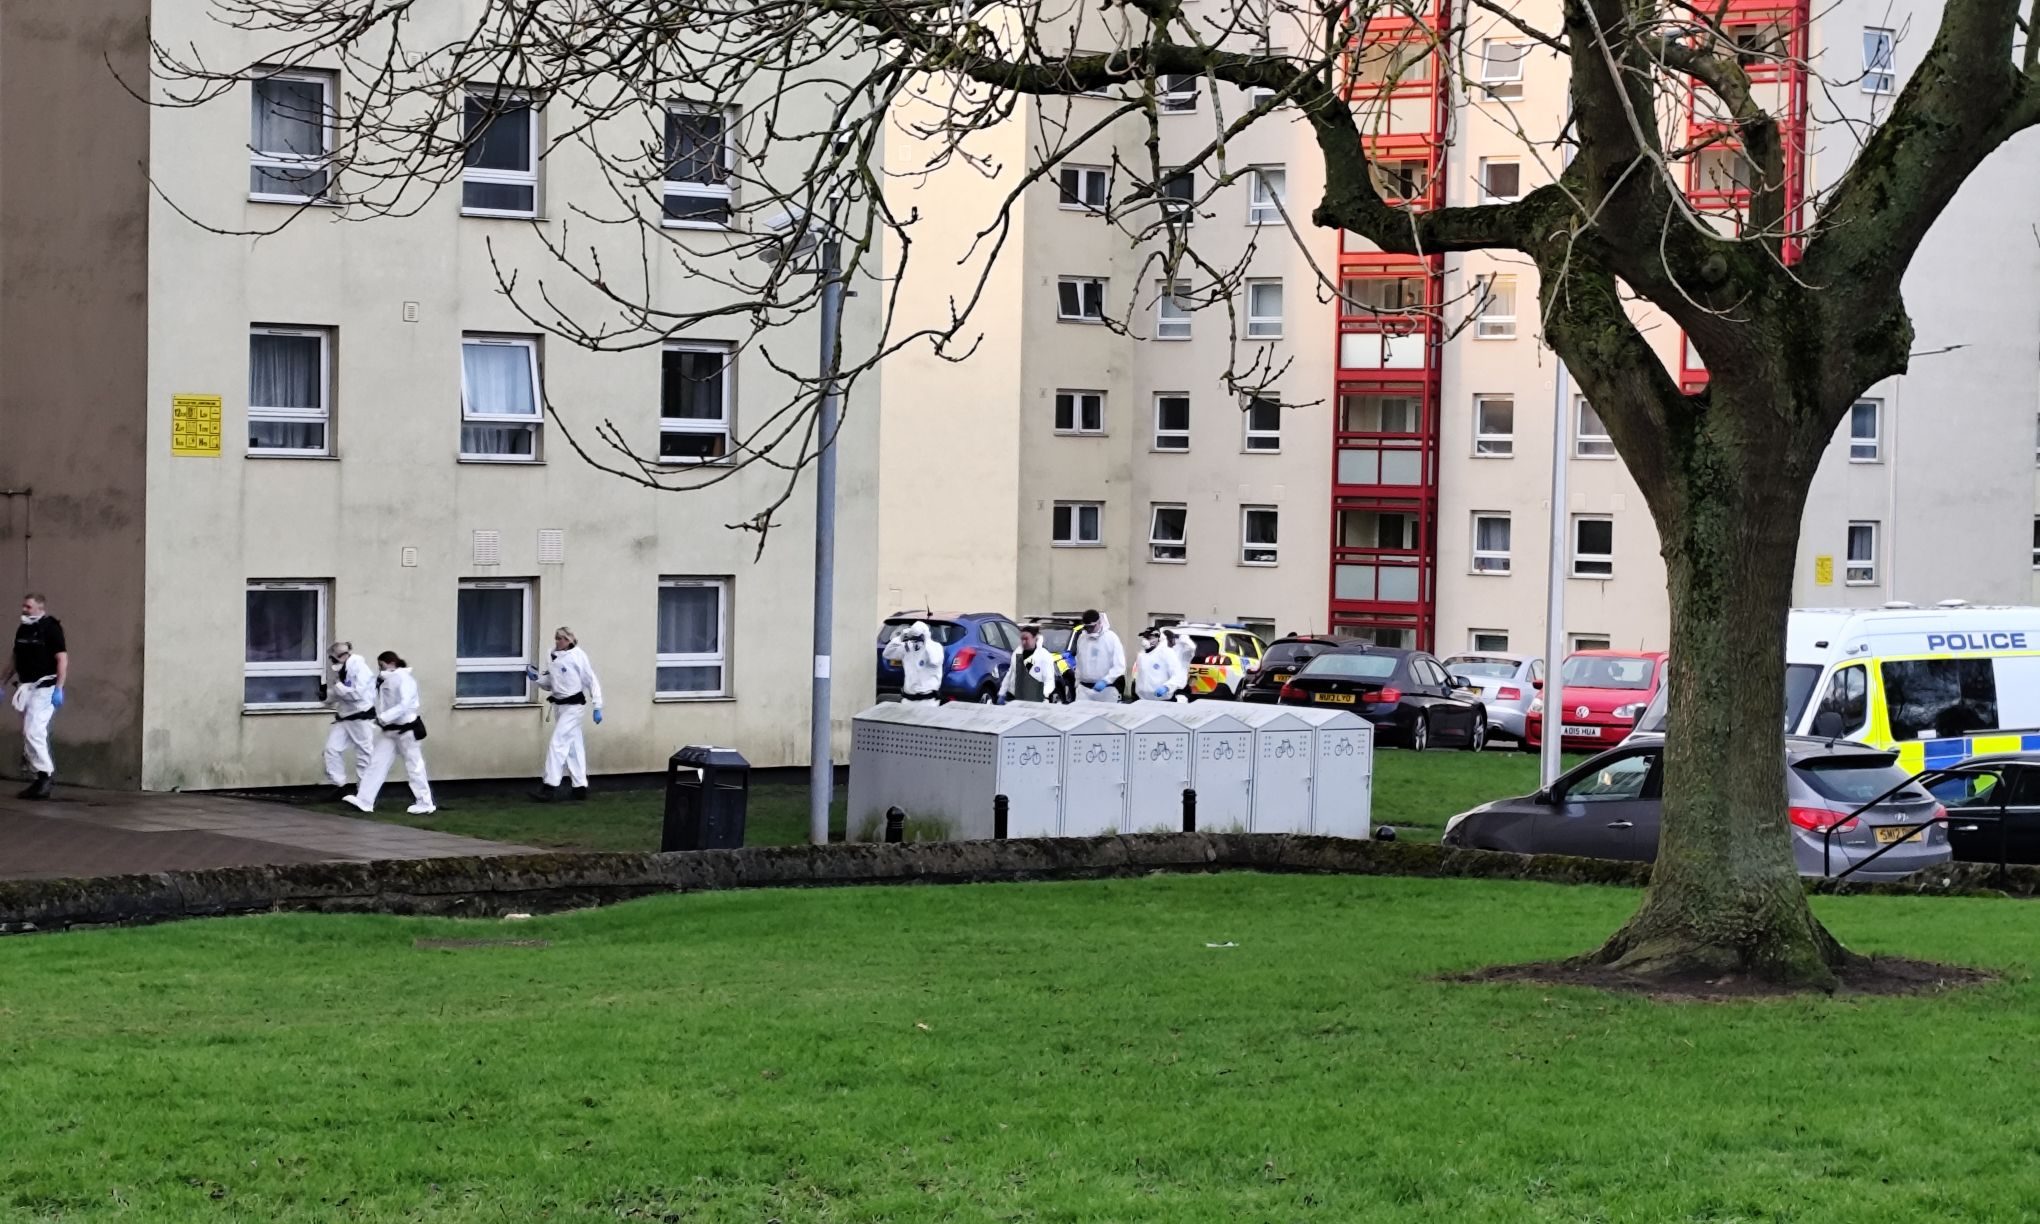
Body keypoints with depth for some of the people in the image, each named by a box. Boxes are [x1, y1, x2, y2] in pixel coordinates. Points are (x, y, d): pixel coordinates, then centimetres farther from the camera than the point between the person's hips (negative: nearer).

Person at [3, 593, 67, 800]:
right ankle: (38, 782, 13)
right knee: (29, 735, 8)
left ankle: (44, 774, -7)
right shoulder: (22, 630, 13)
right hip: (25, 688, 8)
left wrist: (59, 688, -19)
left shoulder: (51, 629, -9)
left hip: (44, 688, -8)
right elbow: (14, 661, 20)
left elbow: (62, 659, -13)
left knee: (33, 731, -17)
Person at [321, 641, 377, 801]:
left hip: (361, 717, -7)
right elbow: (334, 696, 14)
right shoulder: (339, 672, 7)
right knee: (332, 749, -1)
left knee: (365, 754, 3)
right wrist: (327, 695, -7)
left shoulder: (360, 669, -17)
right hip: (343, 717, 7)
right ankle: (339, 786, 9)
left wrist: (338, 687, -20)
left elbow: (357, 693, -27)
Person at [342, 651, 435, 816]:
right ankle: (364, 801, 2)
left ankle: (425, 804, 12)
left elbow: (405, 705, -28)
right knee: (377, 763, 3)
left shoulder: (404, 680, -18)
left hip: (406, 728, -8)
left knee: (414, 766, 1)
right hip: (389, 730, 8)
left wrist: (384, 717, -30)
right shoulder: (385, 680, 10)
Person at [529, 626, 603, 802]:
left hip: (573, 706, -7)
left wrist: (597, 708, -12)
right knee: (573, 746, 12)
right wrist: (536, 678, -4)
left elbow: (592, 682, -10)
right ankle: (580, 786, 17)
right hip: (559, 705, 7)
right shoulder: (555, 658, 7)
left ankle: (550, 787, -10)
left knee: (557, 744, -11)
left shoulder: (578, 656, -13)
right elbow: (549, 685, 15)